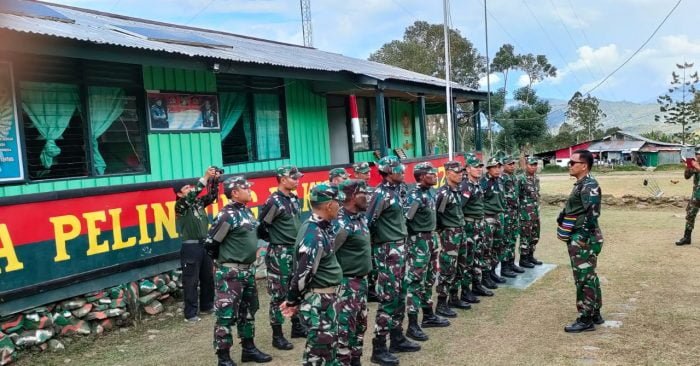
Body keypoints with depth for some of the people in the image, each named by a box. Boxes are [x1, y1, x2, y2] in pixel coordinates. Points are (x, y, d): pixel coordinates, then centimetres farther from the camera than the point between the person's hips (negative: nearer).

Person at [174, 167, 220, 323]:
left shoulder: (198, 202, 10)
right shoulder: (180, 205, -9)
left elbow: (212, 196, 11)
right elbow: (192, 195, -25)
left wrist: (215, 181, -5)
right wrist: (205, 177, -27)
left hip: (204, 245, 7)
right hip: (190, 247, -7)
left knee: (208, 278, 15)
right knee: (191, 281, -1)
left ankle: (207, 306, 30)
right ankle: (190, 313, 8)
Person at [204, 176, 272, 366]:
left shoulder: (247, 211, 9)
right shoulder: (227, 215, -17)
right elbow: (210, 244, -13)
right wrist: (225, 259, 2)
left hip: (248, 270, 9)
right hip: (231, 272, -9)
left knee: (248, 311, 18)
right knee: (226, 315, -2)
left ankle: (248, 349, 31)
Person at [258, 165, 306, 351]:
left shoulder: (294, 199, 9)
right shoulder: (274, 201, -16)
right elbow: (261, 226, -14)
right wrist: (274, 240, -1)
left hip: (296, 251, 8)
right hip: (280, 253, -8)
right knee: (279, 294, 0)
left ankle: (297, 327, 31)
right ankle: (277, 336, 10)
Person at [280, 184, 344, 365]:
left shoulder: (322, 228, 6)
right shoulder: (313, 235, -25)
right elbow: (303, 273, -24)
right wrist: (292, 301, -11)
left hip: (327, 297, 9)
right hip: (317, 300, -9)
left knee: (330, 342, 21)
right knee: (318, 348, 2)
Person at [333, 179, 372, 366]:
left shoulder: (361, 217, 6)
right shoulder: (341, 223, -22)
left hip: (361, 279, 9)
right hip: (347, 282, -9)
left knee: (360, 322, 19)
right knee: (345, 326, 0)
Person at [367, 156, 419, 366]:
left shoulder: (395, 190, 11)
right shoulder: (382, 194, -17)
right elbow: (368, 223, -21)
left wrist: (402, 245, 17)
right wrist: (373, 248, -13)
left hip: (400, 248, 9)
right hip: (388, 251, -9)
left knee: (400, 297, 16)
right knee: (388, 299, -4)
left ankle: (397, 339, 29)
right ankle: (378, 349, 5)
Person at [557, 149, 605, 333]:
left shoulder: (589, 185, -17)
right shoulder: (581, 184, 14)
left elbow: (592, 213, -25)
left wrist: (583, 237, -24)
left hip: (583, 239, -10)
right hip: (579, 238, 10)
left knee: (584, 279, -3)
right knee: (589, 277, 16)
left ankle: (586, 320, 4)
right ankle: (595, 314, 27)